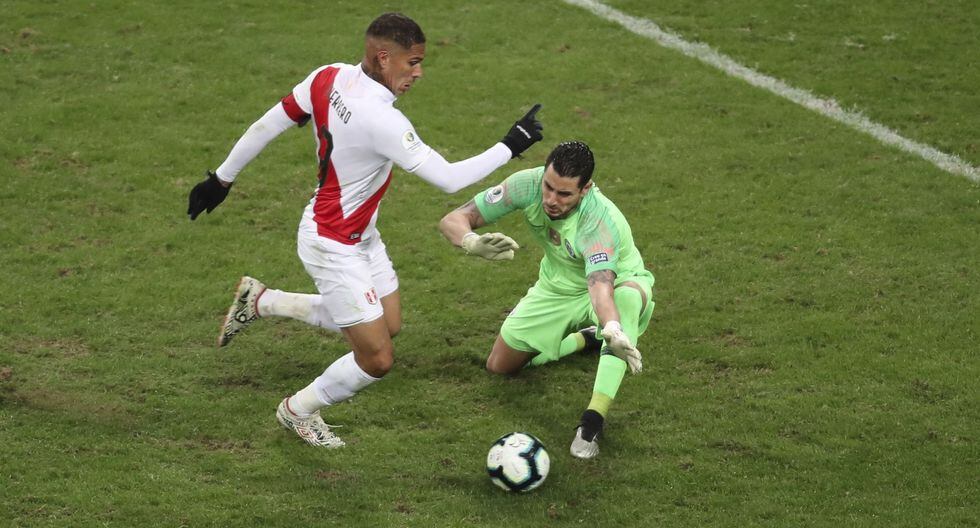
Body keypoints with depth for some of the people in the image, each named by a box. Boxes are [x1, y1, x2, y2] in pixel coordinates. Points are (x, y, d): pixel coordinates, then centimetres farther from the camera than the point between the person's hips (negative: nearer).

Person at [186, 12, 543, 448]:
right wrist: (509, 147, -19)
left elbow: (266, 126, 1)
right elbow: (448, 179, -28)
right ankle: (298, 412, 26)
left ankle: (261, 302, 29)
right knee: (377, 359, 1)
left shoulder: (330, 77, -8)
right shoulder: (380, 118, -32)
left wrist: (222, 177, 13)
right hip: (334, 246, -9)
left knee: (388, 326, 21)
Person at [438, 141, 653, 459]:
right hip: (558, 287, 5)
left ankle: (593, 420, -41)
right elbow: (452, 220, -25)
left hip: (615, 283, -5)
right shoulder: (528, 185, -28)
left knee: (630, 295, -41)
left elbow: (601, 287, -55)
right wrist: (473, 243, -49)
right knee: (500, 367, 6)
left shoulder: (600, 221, -40)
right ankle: (585, 339, 29)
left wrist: (613, 331, -77)